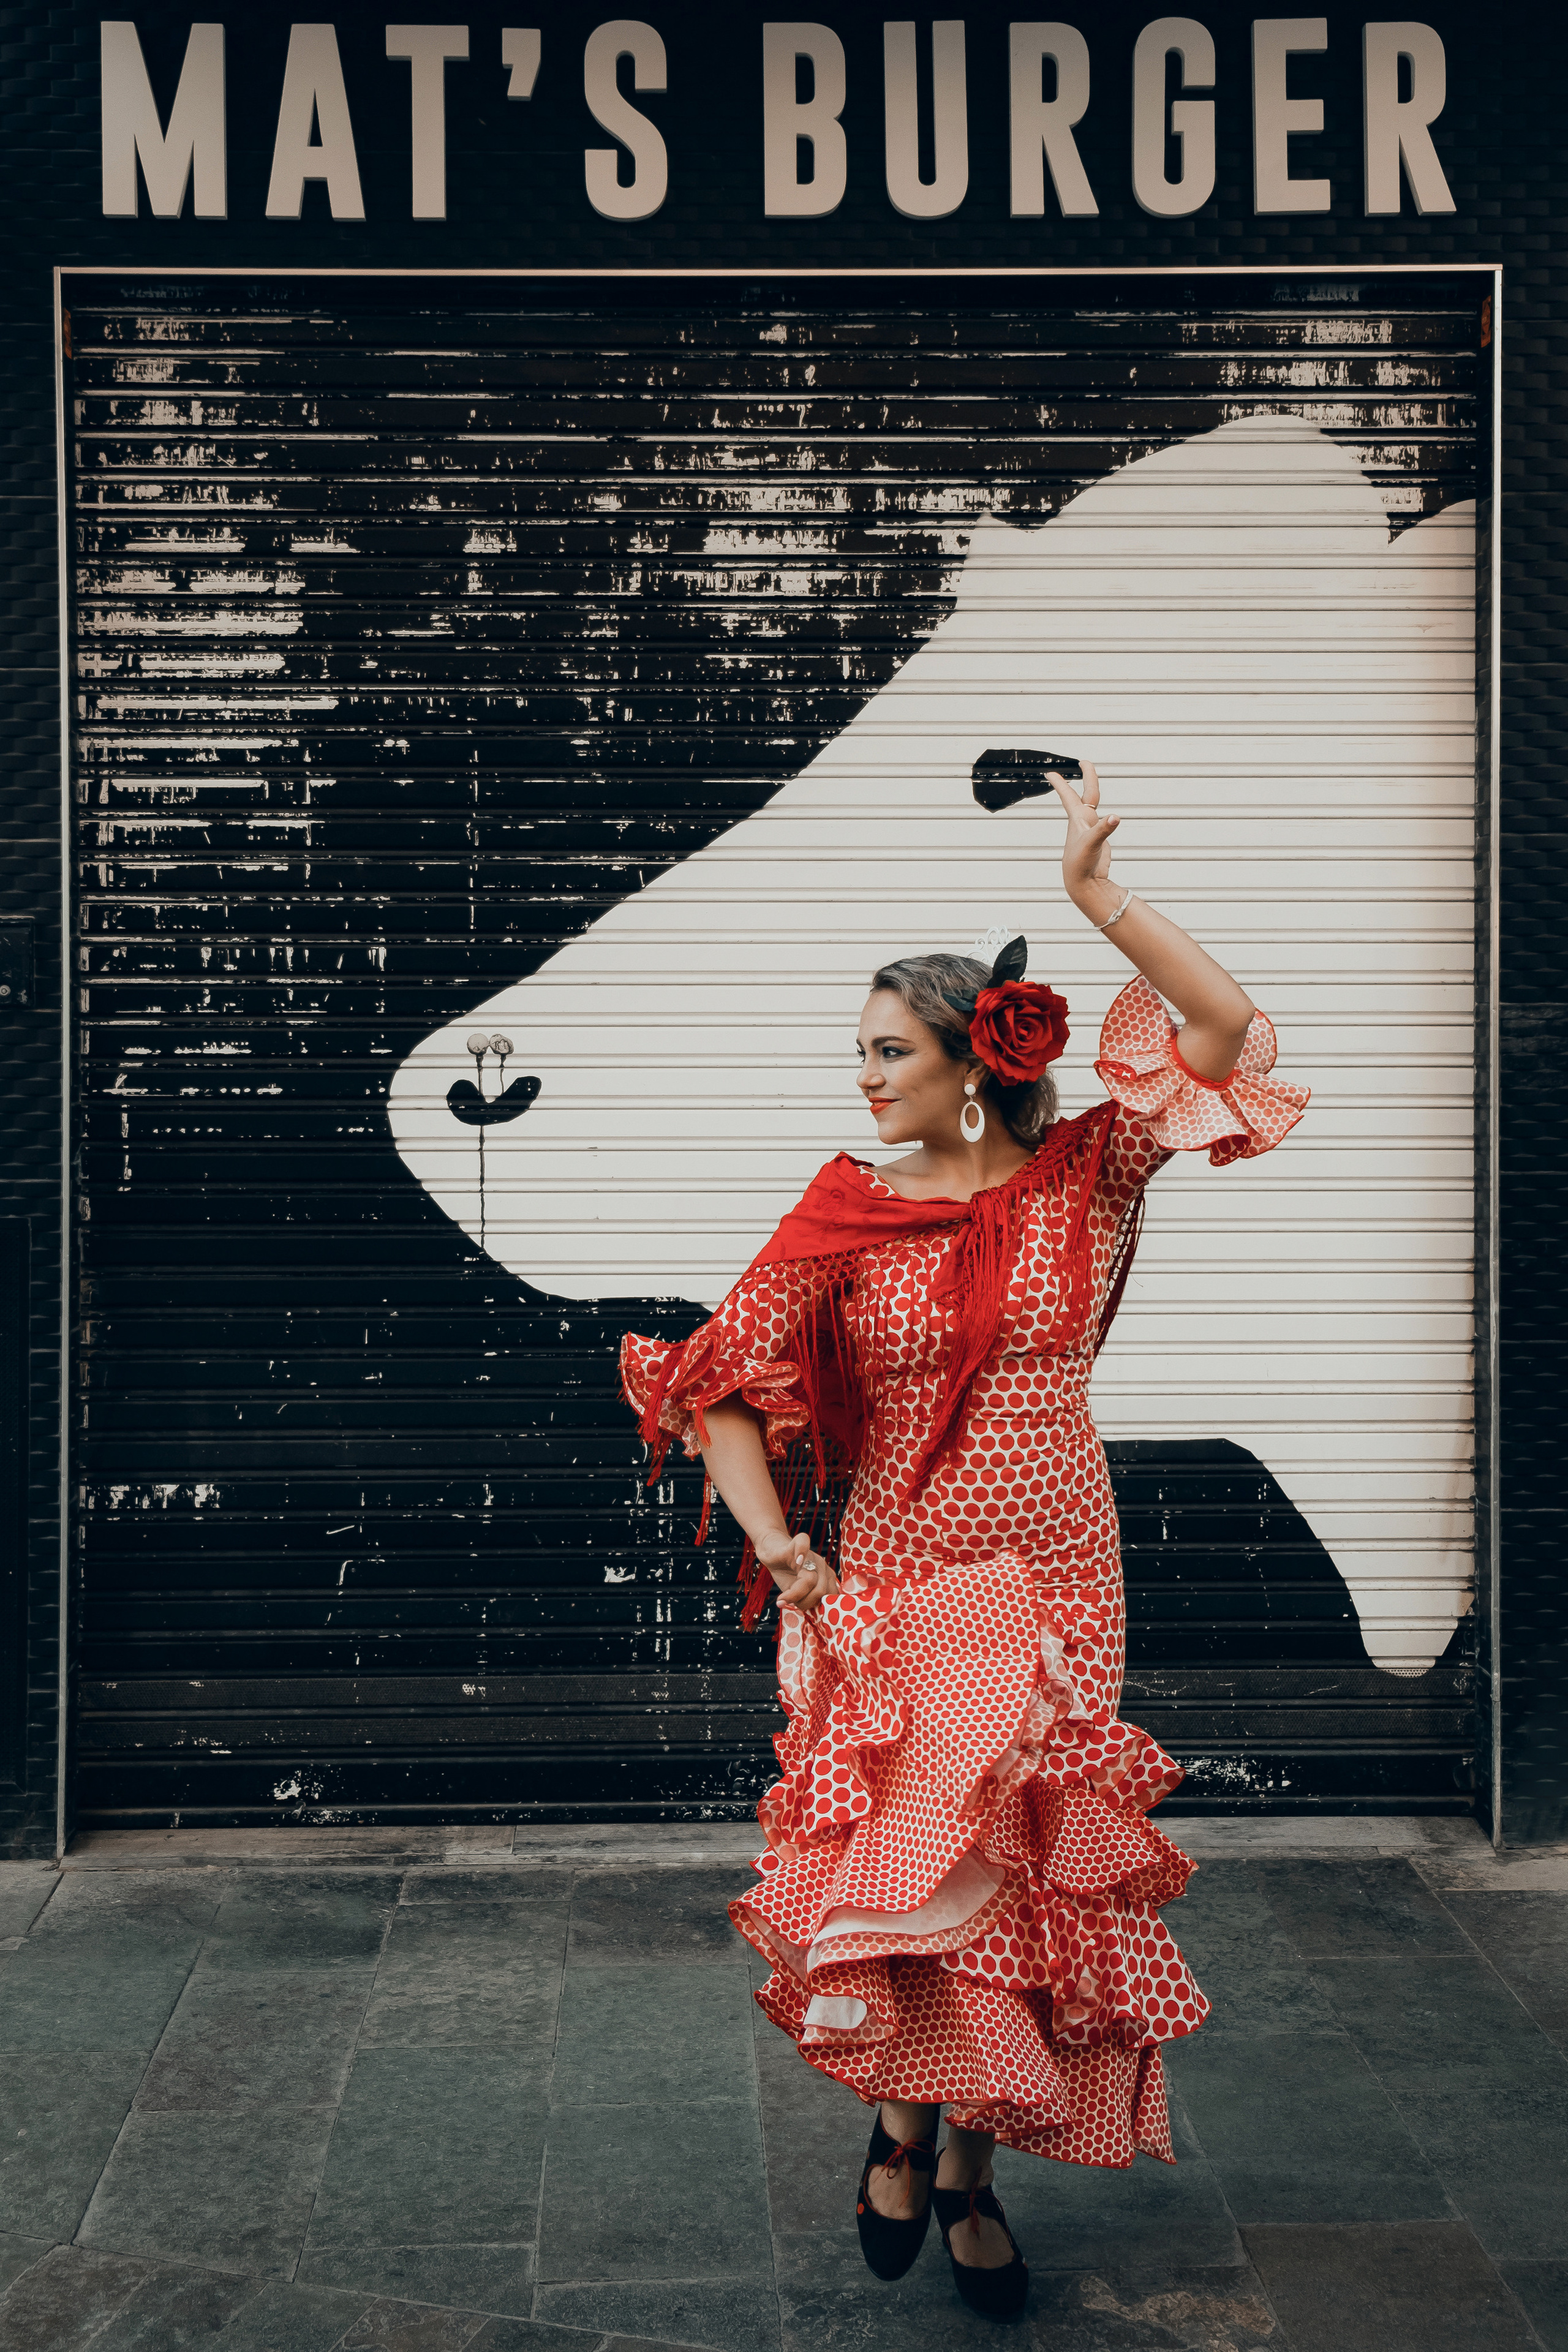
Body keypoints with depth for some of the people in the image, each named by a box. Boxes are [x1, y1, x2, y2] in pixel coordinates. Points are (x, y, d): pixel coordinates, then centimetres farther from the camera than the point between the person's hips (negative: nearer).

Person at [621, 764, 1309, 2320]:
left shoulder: (1085, 1179, -4)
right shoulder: (848, 1211, -5)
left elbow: (1228, 1034, -14)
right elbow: (721, 1385, -4)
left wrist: (1100, 897, -20)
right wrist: (781, 1553, -14)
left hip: (1053, 1590, 1)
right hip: (892, 1589, -1)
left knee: (1025, 1881, 10)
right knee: (907, 1877, 0)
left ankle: (968, 2164, 28)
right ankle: (903, 2128, 26)